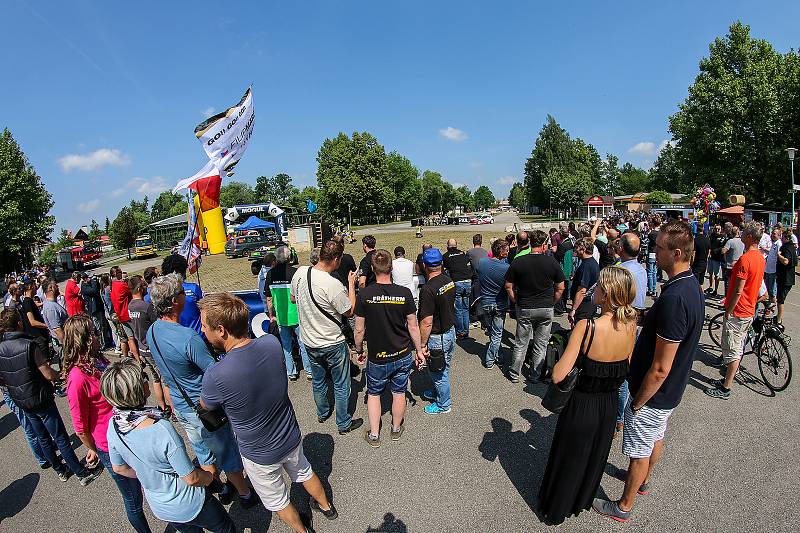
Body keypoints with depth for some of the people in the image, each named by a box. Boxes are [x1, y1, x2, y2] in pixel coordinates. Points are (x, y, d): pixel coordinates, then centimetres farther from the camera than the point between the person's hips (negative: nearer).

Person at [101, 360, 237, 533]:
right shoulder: (163, 431, -38)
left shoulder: (113, 426, -18)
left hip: (159, 508, 6)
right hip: (189, 506, -6)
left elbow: (119, 468, 2)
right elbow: (192, 478, -26)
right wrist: (210, 476, -5)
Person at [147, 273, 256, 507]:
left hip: (181, 406, 8)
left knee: (204, 454, 25)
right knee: (228, 454, 14)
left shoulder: (152, 332, -5)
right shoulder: (189, 338, -33)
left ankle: (220, 491, 45)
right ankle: (246, 495, 33)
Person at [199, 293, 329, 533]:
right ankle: (325, 506, 59)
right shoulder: (272, 343, -23)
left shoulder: (214, 377, -35)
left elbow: (205, 406, -9)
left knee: (276, 500, 27)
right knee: (304, 472, 34)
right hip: (291, 438, 5)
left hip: (260, 455, -4)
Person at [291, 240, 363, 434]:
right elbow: (349, 312, -14)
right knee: (341, 385, 15)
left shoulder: (300, 272, -10)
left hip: (309, 341, 6)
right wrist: (351, 284, -8)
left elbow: (292, 298, 8)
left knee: (318, 381, 26)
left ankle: (322, 413, 47)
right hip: (332, 344, -6)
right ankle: (344, 423, 30)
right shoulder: (333, 285, -30)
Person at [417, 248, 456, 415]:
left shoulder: (428, 290, -28)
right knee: (444, 368, 25)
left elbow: (427, 323, -27)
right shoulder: (449, 281, -2)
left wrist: (422, 345, -16)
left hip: (437, 337, -8)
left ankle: (444, 404, 30)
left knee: (439, 372, 12)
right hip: (451, 331, 8)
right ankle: (437, 392, 46)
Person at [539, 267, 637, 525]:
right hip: (610, 405, 5)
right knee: (594, 458, 29)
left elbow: (558, 375, -29)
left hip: (581, 405, -4)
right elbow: (626, 370, 2)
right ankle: (582, 501, 54)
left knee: (568, 459, 20)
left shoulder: (587, 327, -30)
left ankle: (555, 510, 44)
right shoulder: (631, 326, -13)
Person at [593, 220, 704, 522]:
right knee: (656, 438, 28)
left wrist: (637, 403, -18)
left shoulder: (673, 299, -34)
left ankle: (624, 507, 31)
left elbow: (660, 368, -29)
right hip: (670, 391, 9)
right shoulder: (692, 286, -3)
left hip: (653, 394, -9)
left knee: (640, 451, 10)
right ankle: (644, 481, 52)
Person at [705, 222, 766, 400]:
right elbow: (755, 285, 16)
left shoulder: (745, 259, -23)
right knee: (738, 347, 18)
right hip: (749, 311, 9)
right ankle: (728, 379, 31)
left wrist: (728, 311, -15)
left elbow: (738, 291, -24)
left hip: (737, 312, -9)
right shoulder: (761, 258, 8)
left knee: (732, 350, -1)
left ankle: (725, 389, 8)